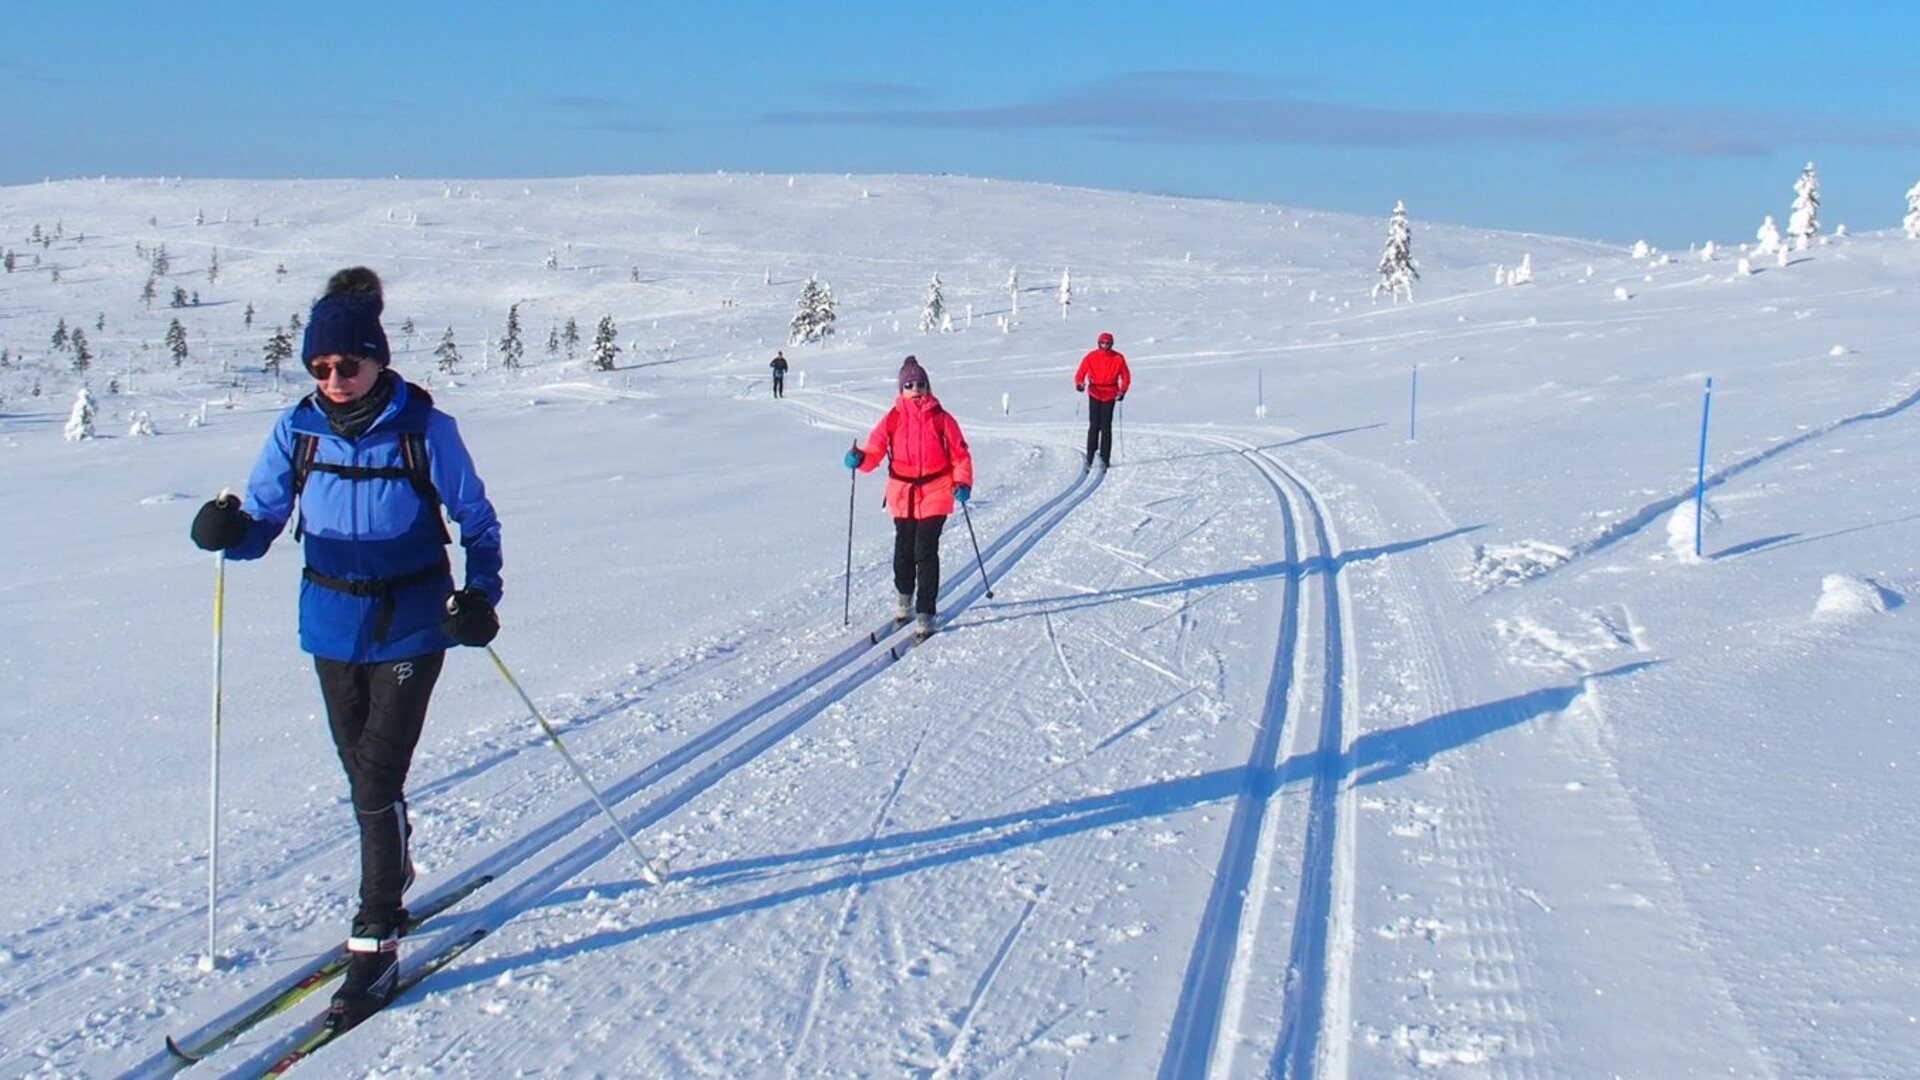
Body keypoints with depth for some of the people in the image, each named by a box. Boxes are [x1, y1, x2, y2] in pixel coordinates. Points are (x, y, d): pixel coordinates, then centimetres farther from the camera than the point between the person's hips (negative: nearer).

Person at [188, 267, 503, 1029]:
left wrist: (479, 591, -17)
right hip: (333, 625, 4)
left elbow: (476, 520, -3)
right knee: (361, 772, 18)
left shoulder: (422, 428, -12)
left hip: (411, 627, -4)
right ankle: (394, 875, 44)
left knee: (377, 778, -8)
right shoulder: (299, 429, -3)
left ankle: (376, 942, 1)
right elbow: (260, 522, -3)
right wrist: (229, 531, -25)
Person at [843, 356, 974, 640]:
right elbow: (874, 451, -2)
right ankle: (904, 596, 40)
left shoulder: (941, 419, -2)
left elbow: (960, 454, 2)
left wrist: (962, 483, -12)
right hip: (902, 495, 2)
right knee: (904, 550, 12)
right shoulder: (892, 419, 2)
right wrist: (859, 458, -24)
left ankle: (925, 613, -2)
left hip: (935, 494, -2)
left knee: (926, 552, -8)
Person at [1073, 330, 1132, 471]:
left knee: (1106, 427, -2)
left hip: (1110, 395, 0)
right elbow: (1080, 374, -1)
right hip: (1094, 394, 0)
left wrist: (1122, 391, -8)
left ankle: (1105, 459, 3)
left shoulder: (1118, 359, 0)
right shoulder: (1090, 358, -1)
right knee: (1094, 426, -5)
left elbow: (1126, 377, 6)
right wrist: (1079, 384, -21)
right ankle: (1089, 458, -1)